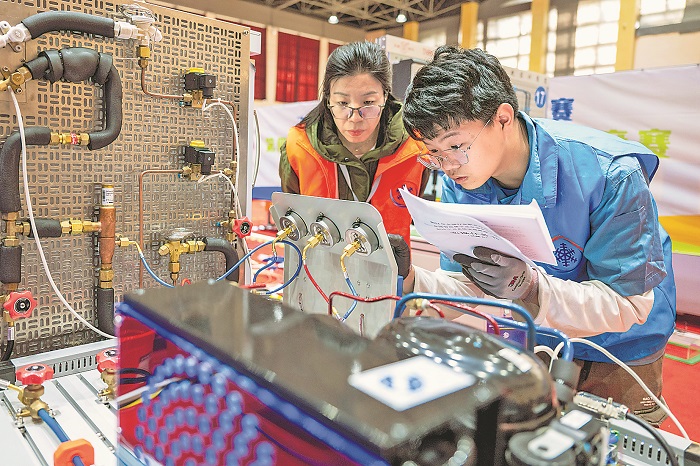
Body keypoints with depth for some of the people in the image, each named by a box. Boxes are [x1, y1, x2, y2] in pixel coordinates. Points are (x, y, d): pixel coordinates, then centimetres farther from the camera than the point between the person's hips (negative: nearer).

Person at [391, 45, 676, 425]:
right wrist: (411, 280, -34)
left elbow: (628, 306, -29)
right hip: (529, 347, 3)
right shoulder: (458, 183, -18)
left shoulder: (609, 174, -32)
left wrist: (529, 288, -46)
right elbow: (472, 289, -13)